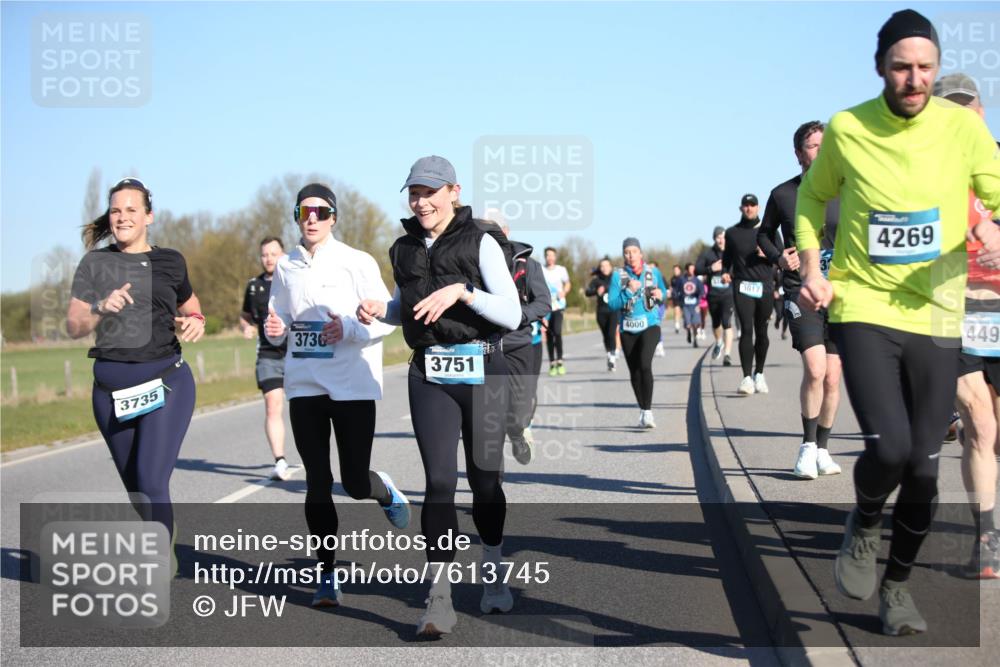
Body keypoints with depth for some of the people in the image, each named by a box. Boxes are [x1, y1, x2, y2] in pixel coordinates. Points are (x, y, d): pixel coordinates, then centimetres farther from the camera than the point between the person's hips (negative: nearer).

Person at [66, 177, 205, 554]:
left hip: (166, 382, -2)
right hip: (111, 388, 2)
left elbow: (189, 305, 25)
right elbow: (74, 328, 0)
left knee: (152, 483, -16)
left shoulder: (169, 262, 6)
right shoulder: (95, 263, 5)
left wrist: (196, 322, 2)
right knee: (135, 489, 12)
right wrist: (101, 308, -20)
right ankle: (165, 556, 32)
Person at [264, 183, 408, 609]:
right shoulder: (286, 268, 8)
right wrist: (275, 329, -7)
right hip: (304, 386, 3)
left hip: (353, 386, -3)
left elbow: (386, 319, -5)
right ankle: (327, 575, 12)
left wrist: (349, 328, -22)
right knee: (317, 483, 2)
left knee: (355, 485, -1)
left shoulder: (357, 263, -3)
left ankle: (386, 491, 36)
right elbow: (279, 323, 16)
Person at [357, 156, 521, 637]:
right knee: (439, 481, -8)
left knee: (485, 479, 7)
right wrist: (380, 310, 4)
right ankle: (439, 599, -8)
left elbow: (511, 315, -12)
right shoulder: (405, 249, 9)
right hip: (429, 375, 2)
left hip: (482, 370, -2)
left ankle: (493, 574, 31)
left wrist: (461, 290, -24)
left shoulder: (481, 242, -5)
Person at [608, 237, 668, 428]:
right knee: (634, 372, 9)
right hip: (628, 330, 2)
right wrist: (628, 291, -20)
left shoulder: (653, 272, 2)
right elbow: (612, 304, -7)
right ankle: (642, 411, 26)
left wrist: (660, 295, -5)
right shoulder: (618, 276, -2)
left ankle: (648, 412, -21)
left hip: (650, 326, -2)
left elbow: (664, 291, 18)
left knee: (645, 365, -22)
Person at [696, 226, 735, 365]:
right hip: (712, 295, 3)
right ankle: (719, 343, 49)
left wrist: (731, 275, -19)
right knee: (716, 322, 19)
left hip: (728, 293, -3)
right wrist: (711, 269, -17)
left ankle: (728, 355, -14)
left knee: (727, 323, -15)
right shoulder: (707, 253, 2)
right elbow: (697, 269, -1)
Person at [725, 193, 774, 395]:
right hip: (743, 287, -1)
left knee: (761, 332, 6)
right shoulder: (732, 232, 11)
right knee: (746, 330, -13)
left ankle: (759, 374, 21)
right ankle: (747, 378, -17)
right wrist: (726, 273, 1)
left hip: (765, 287, 1)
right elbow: (727, 259, 19)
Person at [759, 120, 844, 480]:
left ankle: (822, 449, 22)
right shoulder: (782, 194, 2)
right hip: (800, 289, -2)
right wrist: (778, 257, -1)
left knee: (832, 377, 5)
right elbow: (764, 234, 17)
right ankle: (808, 445, -2)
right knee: (814, 368, -19)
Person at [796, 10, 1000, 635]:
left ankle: (897, 584, 30)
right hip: (863, 308, -1)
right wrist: (812, 270, 1)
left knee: (923, 467, 5)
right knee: (888, 447, -20)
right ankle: (864, 525, 15)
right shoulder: (847, 128, -3)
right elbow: (813, 198, 14)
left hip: (936, 317, 2)